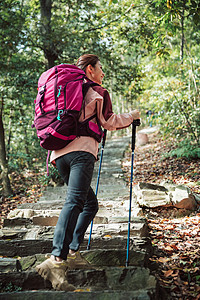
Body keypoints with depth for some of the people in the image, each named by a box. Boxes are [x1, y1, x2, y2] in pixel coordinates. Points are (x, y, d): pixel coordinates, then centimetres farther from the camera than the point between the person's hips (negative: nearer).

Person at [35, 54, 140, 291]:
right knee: (74, 202, -23)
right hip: (81, 151, -8)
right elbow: (109, 122, 6)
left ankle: (72, 253, 5)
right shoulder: (97, 91, 10)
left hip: (60, 153, 8)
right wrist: (131, 116, 21)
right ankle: (57, 260, -39)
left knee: (90, 203, 16)